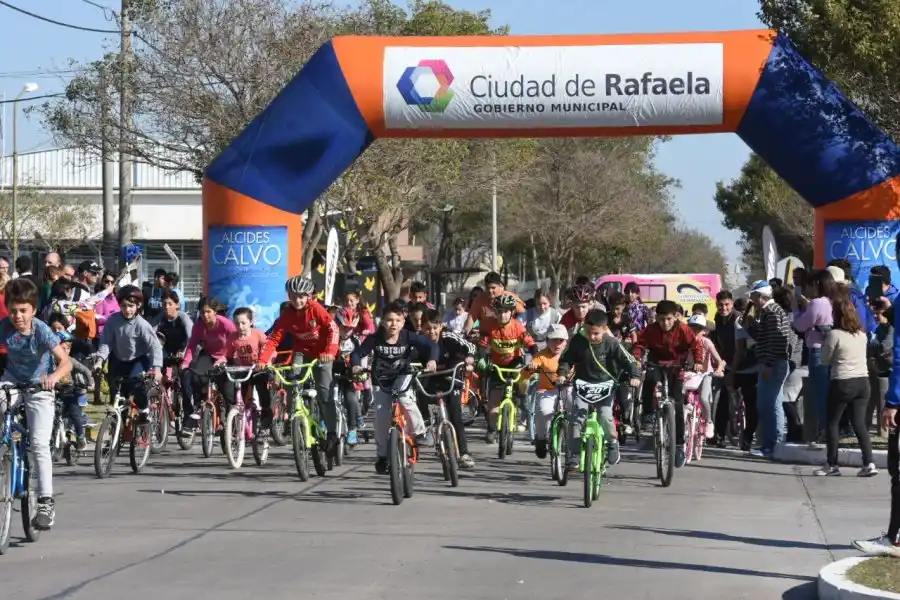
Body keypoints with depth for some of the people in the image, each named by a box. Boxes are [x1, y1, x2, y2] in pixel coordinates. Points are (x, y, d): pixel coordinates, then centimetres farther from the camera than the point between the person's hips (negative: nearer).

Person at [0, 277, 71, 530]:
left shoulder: (42, 331, -26)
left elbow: (65, 361, -32)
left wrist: (55, 376, -54)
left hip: (39, 386, -3)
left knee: (40, 444, -11)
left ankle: (46, 502, -7)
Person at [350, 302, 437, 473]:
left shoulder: (409, 337, -20)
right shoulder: (375, 339, -19)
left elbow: (431, 346, -24)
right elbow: (356, 353, -17)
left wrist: (432, 360, -44)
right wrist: (356, 365, -38)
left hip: (402, 377, -1)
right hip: (381, 381, 1)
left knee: (405, 399, -32)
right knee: (381, 416, -4)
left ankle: (419, 432, -16)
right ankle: (381, 456, 10)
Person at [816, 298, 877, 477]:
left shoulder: (834, 334, -12)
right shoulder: (862, 334, 6)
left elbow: (825, 359, -3)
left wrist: (825, 343, 12)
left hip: (842, 383, -5)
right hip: (863, 381, 5)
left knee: (832, 423, 7)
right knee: (859, 423, 6)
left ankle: (832, 465, 8)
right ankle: (869, 463, -3)